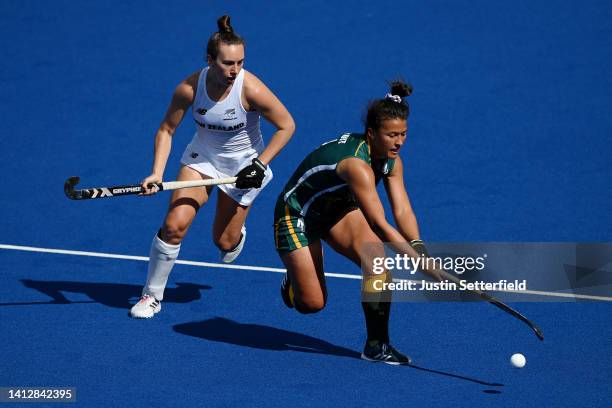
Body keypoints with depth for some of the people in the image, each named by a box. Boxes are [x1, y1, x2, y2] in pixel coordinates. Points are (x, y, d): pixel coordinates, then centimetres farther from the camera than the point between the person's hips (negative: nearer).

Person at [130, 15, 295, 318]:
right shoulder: (189, 88, -20)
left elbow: (286, 126, -15)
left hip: (243, 166, -1)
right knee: (174, 224, -16)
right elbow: (166, 130, -6)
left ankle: (236, 233, 43)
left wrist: (260, 164, -20)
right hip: (202, 158, 1)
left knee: (224, 242, 3)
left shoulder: (250, 89, -27)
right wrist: (157, 173, -17)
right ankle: (152, 295, 0)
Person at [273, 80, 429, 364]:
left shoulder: (391, 159, -13)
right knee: (311, 304, -7)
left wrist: (418, 247, -35)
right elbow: (379, 226, -42)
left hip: (338, 209, 7)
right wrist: (419, 262, -45)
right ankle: (294, 277, 30)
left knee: (379, 260, -20)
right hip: (297, 215, -7)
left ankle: (377, 344, -9)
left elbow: (402, 210, -17)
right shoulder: (356, 163, -38)